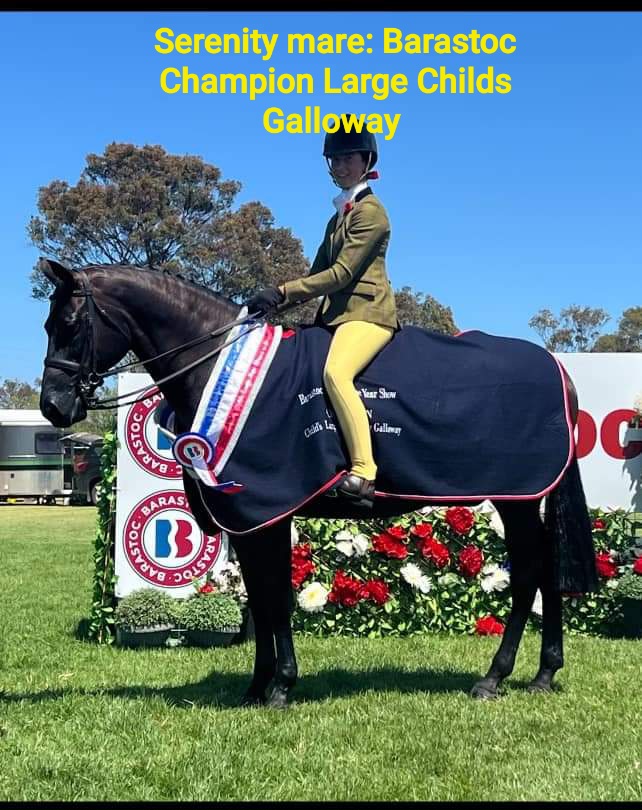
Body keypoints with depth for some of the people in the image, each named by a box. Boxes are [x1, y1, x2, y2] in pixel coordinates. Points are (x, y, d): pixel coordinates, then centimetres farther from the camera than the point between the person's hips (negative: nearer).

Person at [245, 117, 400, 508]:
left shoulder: (370, 211, -4)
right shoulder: (339, 218, 23)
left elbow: (341, 274, -14)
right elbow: (318, 273, 23)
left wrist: (281, 292, -18)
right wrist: (277, 301, 7)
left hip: (367, 312, -10)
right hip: (336, 314, 10)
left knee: (335, 372, -35)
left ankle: (364, 473, -38)